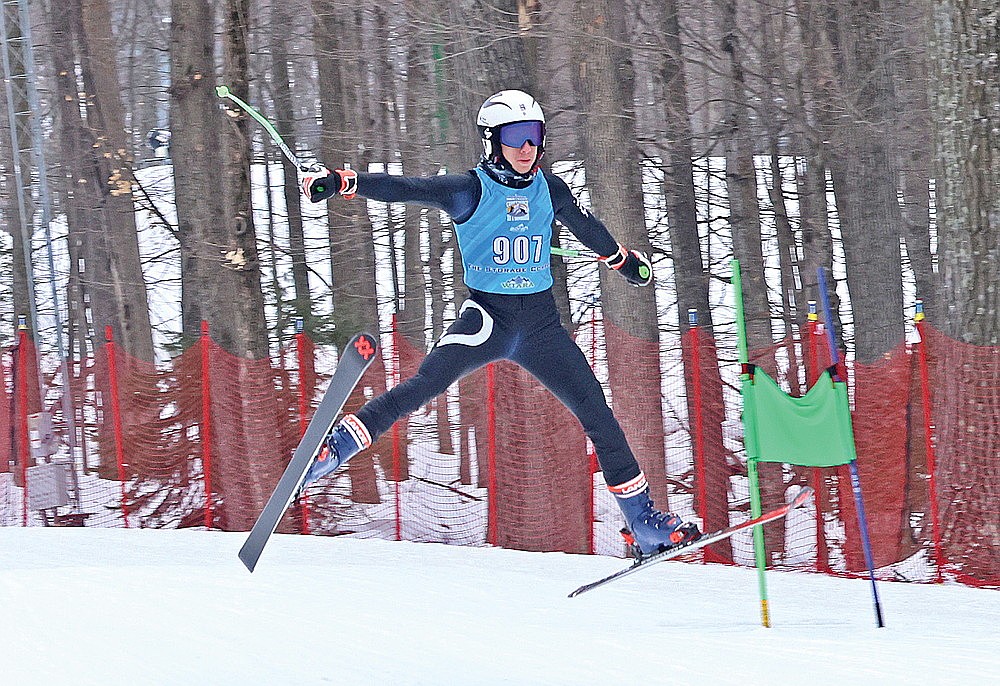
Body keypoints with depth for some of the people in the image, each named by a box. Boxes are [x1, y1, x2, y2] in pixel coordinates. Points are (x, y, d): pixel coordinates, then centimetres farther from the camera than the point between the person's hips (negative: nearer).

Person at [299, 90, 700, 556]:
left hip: (541, 324, 4)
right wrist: (340, 183, -30)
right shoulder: (471, 190, -8)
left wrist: (625, 261, 40)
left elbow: (584, 225, 24)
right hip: (487, 316, -4)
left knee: (597, 413, 0)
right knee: (427, 382, -27)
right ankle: (332, 451, -26)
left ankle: (644, 523, 8)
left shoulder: (548, 189, 5)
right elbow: (404, 189, -18)